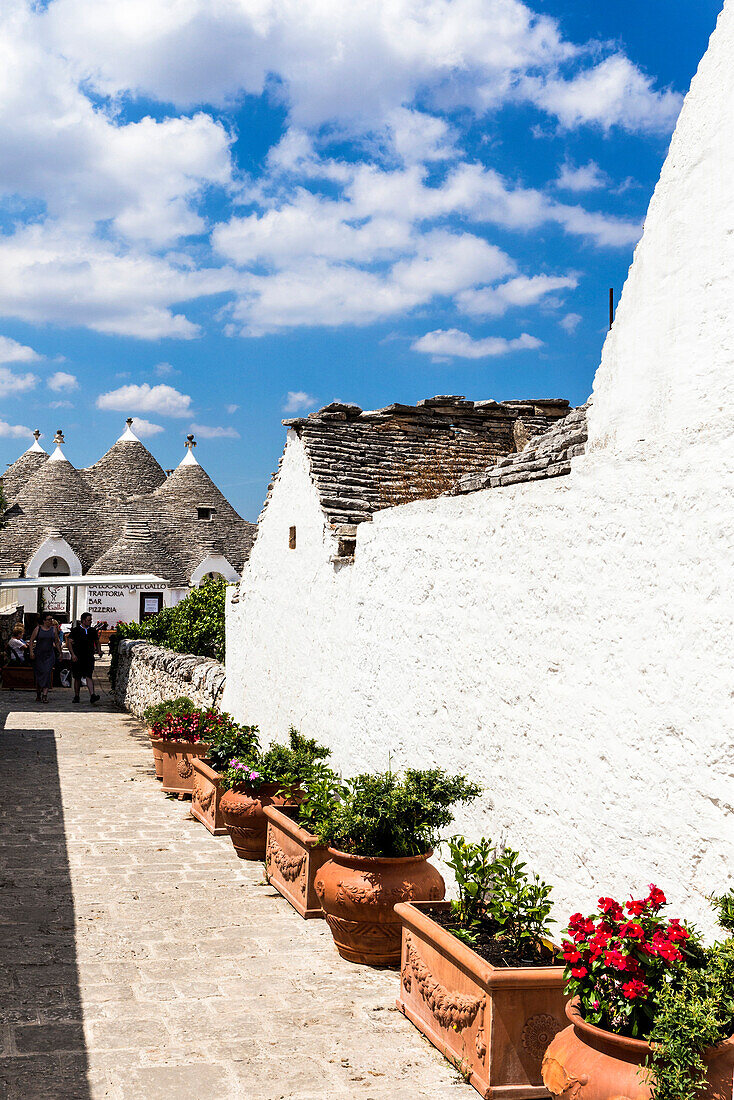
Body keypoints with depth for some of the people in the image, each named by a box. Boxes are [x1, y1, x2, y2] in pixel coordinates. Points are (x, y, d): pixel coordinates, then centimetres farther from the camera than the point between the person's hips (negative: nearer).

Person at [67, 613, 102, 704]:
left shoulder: (92, 631, 11)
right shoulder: (75, 630, 0)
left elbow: (97, 642, 24)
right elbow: (69, 643, -2)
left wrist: (99, 651, 5)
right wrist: (73, 654, -12)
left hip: (89, 657, 1)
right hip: (77, 658, -1)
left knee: (89, 676, -13)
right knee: (77, 678, 8)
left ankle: (92, 695, -25)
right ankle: (76, 696, 21)